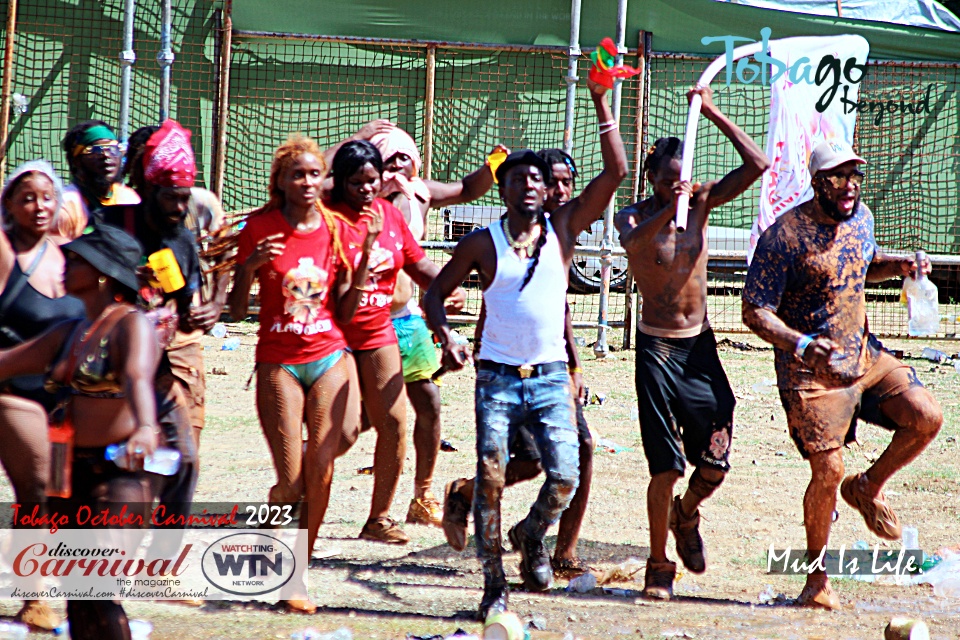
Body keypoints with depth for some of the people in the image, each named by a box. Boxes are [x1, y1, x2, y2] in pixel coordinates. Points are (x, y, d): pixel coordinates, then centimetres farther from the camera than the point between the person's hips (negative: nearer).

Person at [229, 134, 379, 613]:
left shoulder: (337, 230, 3)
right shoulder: (260, 229, -5)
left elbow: (345, 311, 4)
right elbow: (237, 310, -4)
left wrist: (366, 255, -6)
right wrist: (251, 264, -21)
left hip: (328, 357, 2)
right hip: (278, 363, -2)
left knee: (320, 470, -7)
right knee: (291, 480, -6)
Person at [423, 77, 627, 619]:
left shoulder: (563, 228, 3)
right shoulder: (482, 243, 2)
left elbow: (616, 172, -3)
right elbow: (436, 293, 10)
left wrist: (601, 103, -7)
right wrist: (447, 336, -10)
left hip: (550, 376, 1)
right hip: (498, 375, -1)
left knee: (565, 478, -11)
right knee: (491, 478, -8)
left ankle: (532, 535, 21)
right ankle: (494, 584, 4)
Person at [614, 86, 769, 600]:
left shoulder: (701, 202, 3)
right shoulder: (635, 216, -7)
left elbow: (757, 165, -6)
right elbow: (632, 239, -32)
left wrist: (713, 114, -11)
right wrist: (670, 207, -48)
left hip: (700, 346, 4)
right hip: (657, 346, -4)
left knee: (715, 463, -1)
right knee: (666, 466, -6)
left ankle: (685, 515, 32)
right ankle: (659, 567, 7)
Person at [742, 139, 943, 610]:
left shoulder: (861, 217, 4)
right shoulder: (784, 236, -18)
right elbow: (755, 311, -17)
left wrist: (897, 267, 3)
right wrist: (800, 344, -32)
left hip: (864, 356, 6)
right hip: (811, 373, -6)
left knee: (926, 418, -10)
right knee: (828, 470, -12)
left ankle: (867, 488, 17)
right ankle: (817, 576, 10)